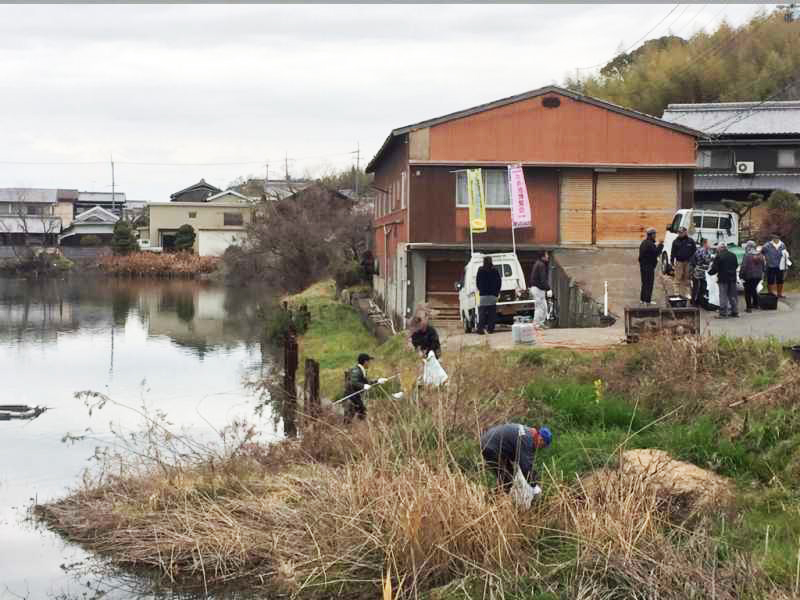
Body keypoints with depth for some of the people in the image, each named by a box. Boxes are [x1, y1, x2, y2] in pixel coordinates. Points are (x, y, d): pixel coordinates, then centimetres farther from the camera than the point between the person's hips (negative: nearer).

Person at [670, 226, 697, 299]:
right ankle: (679, 292, 2)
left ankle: (685, 293, 13)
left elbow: (694, 252, 5)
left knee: (686, 278, 7)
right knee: (678, 278, -3)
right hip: (679, 262, 0)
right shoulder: (676, 241, 4)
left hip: (688, 262, 1)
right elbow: (673, 252, 5)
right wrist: (672, 262, 0)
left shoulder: (691, 241, 3)